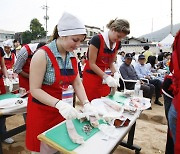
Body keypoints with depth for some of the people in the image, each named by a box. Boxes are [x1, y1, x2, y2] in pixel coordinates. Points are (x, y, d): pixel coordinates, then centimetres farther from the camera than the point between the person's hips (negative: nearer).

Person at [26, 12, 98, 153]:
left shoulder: (73, 56, -2)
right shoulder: (43, 55, -21)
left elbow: (77, 83, -1)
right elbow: (35, 89, -21)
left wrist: (86, 104, -15)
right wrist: (59, 104, -34)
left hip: (60, 107, 5)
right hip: (41, 110, -5)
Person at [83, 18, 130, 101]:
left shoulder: (117, 43, 2)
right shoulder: (97, 39, -18)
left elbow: (110, 63, 9)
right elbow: (92, 64, -16)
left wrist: (115, 74, -9)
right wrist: (106, 77, -23)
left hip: (104, 78, 6)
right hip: (91, 77, -5)